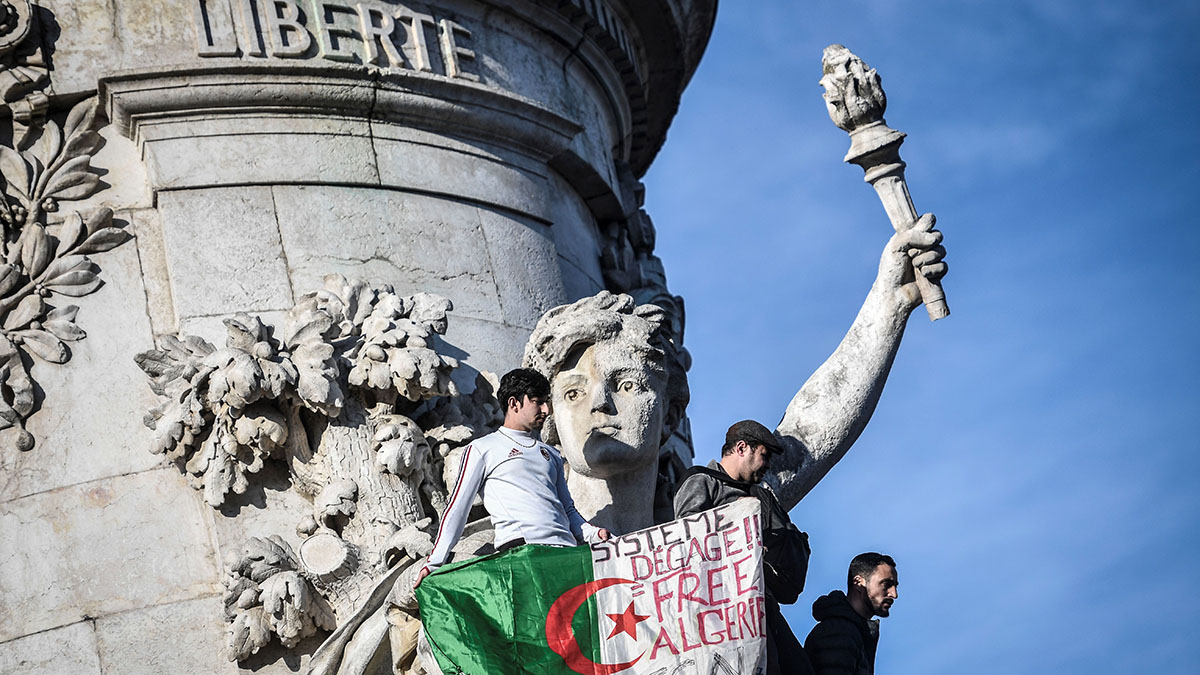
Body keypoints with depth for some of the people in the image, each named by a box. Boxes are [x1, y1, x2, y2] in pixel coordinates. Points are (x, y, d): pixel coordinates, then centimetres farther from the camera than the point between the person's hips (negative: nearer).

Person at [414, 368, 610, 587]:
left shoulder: (551, 454, 31)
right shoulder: (482, 449, 15)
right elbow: (457, 508, 10)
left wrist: (593, 533, 10)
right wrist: (435, 563, 1)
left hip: (565, 548, 6)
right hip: (519, 546, -6)